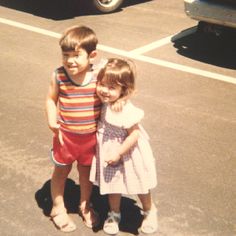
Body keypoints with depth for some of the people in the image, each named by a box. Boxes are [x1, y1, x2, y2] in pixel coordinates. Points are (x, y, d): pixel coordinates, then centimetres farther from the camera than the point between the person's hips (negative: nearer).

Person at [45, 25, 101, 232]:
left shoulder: (98, 77, -17)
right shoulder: (59, 76, -17)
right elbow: (51, 99, -4)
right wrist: (52, 122, -17)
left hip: (91, 136, 1)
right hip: (66, 135, 0)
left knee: (86, 171, 21)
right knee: (61, 171, 18)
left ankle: (85, 205, 47)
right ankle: (58, 209, 41)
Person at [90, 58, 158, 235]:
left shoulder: (126, 111, -34)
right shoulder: (104, 102, -13)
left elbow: (134, 135, -27)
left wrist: (118, 154, -21)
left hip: (127, 152, -6)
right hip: (109, 151, 6)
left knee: (139, 186, 18)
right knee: (112, 185, 23)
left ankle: (150, 211, 45)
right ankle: (114, 214, 46)